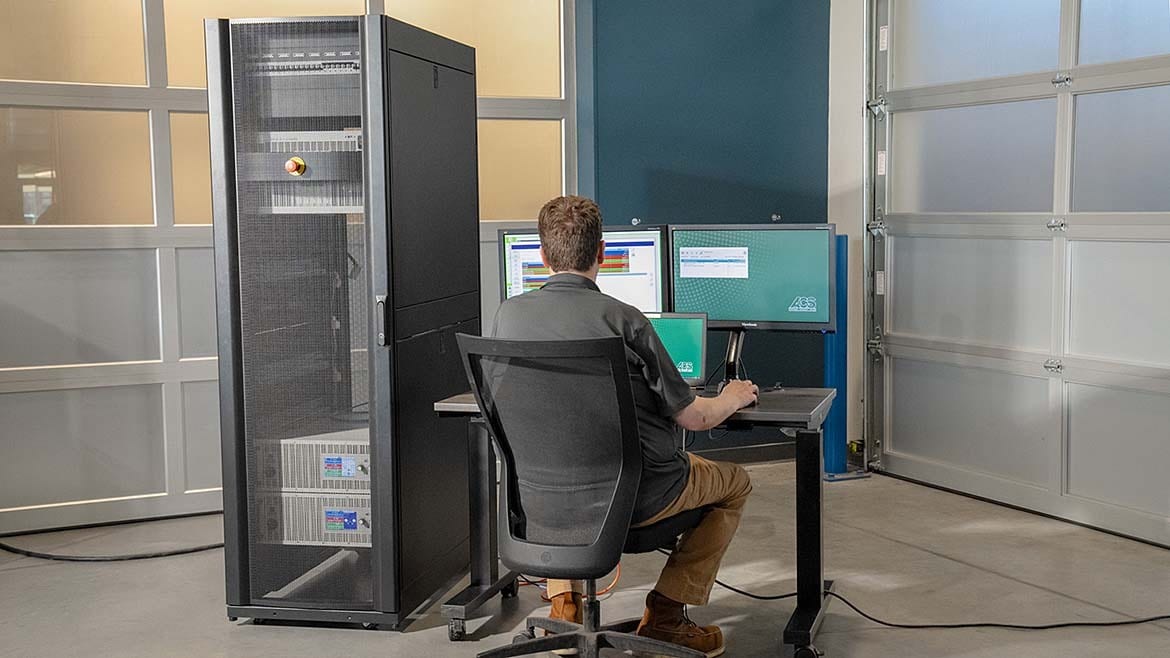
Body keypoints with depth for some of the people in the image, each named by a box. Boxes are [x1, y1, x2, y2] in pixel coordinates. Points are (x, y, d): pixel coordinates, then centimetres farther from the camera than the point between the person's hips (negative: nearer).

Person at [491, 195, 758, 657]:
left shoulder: (509, 314, -7)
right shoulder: (623, 320, -18)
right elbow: (693, 417, -11)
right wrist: (732, 398, 12)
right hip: (636, 497, -4)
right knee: (735, 483, 21)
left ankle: (563, 599, 25)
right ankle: (665, 616, 16)